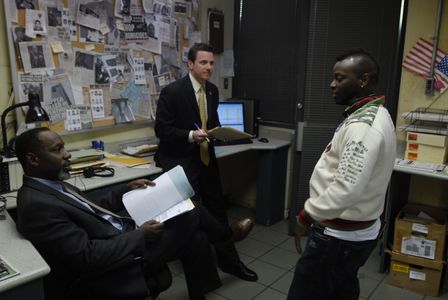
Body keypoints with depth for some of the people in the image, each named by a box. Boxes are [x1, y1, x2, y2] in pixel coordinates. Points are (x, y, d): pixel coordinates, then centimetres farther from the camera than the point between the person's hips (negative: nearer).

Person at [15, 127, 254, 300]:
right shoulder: (37, 204, -25)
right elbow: (88, 257, -28)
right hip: (114, 272, -9)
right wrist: (139, 236, -19)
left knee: (195, 237, 7)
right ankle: (226, 235, 33)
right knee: (192, 215, 0)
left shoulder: (51, 185, 6)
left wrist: (126, 191, 6)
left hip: (125, 241, 9)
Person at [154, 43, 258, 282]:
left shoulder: (212, 90, 6)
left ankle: (229, 261, 26)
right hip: (180, 161, -6)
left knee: (217, 209, 12)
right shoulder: (172, 91, -15)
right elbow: (161, 129, -15)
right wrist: (191, 135, -26)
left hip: (206, 158, 6)